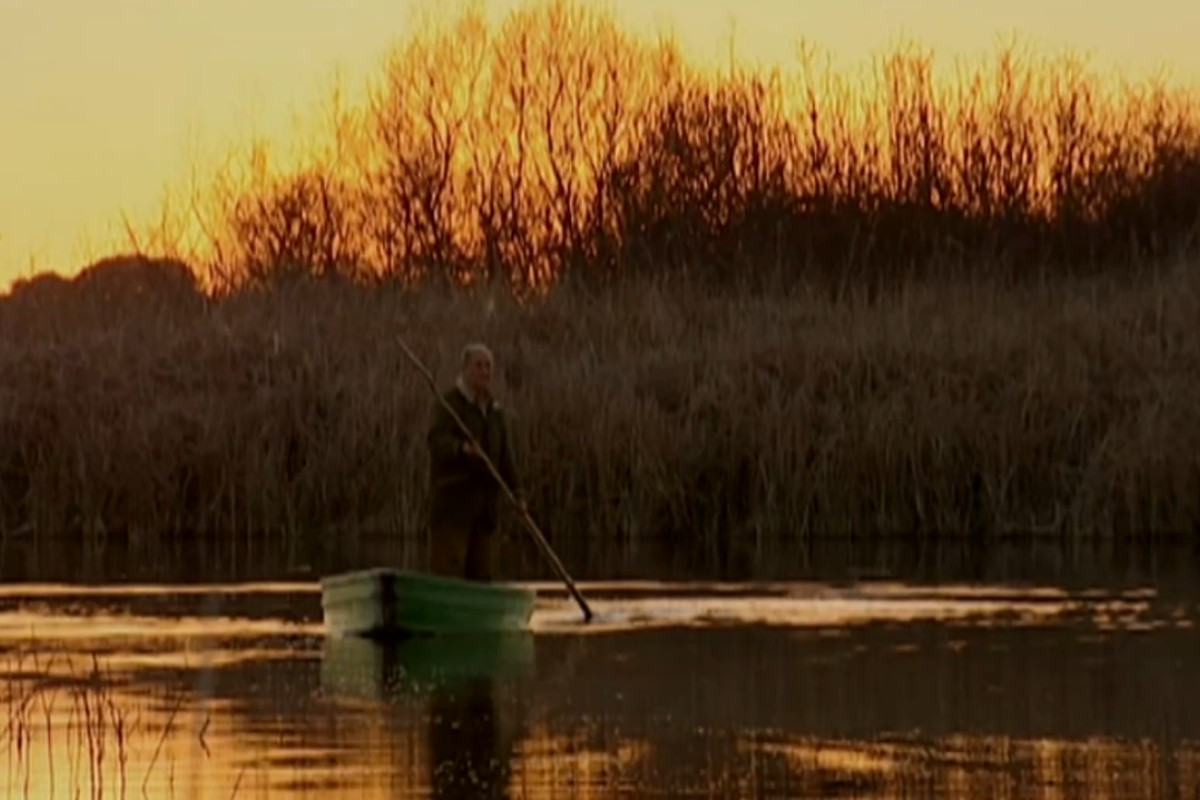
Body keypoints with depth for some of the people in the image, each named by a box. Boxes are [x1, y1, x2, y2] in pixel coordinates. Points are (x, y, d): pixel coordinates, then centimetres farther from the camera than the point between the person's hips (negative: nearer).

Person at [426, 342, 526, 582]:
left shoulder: (495, 411, 15)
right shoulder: (449, 402, -7)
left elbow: (505, 456, 16)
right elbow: (437, 439, -24)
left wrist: (517, 493, 4)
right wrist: (461, 448, -45)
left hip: (484, 500, 7)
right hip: (452, 497, -7)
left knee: (481, 571, 4)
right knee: (448, 570, -13)